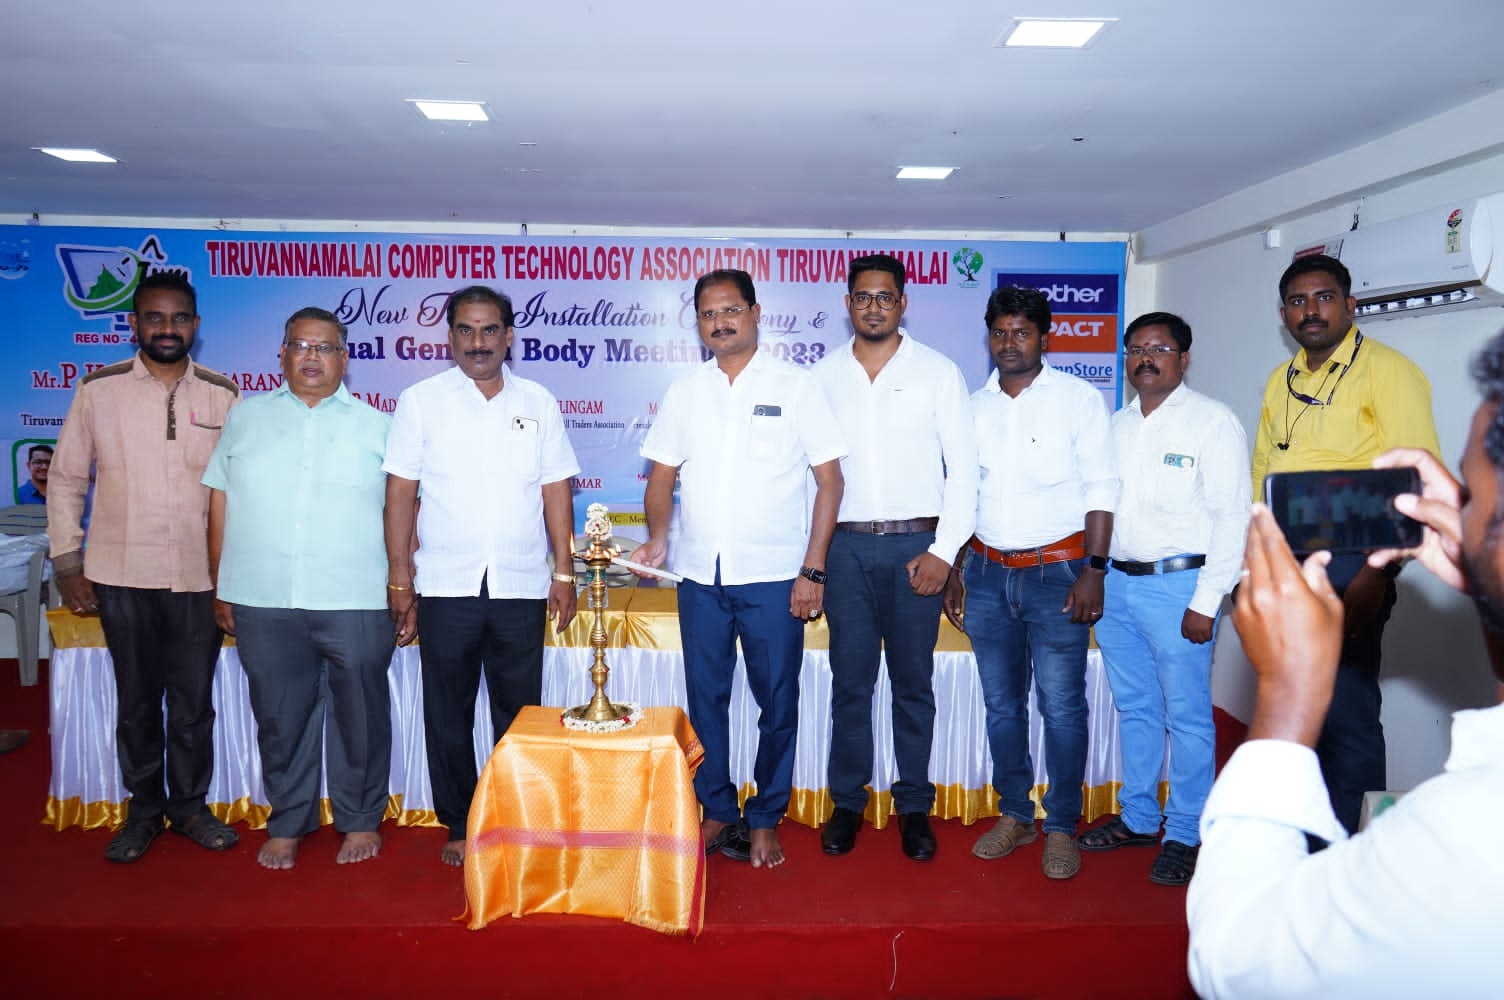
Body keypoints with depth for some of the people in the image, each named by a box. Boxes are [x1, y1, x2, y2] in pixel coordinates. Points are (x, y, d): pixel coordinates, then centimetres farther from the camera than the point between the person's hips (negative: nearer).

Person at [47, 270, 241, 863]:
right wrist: (67, 562, 2)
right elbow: (66, 480, 6)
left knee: (193, 703, 10)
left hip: (199, 577, 0)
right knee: (136, 701, 12)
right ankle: (143, 809, 28)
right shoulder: (99, 390, 1)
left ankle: (190, 806, 27)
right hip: (122, 576, 0)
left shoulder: (223, 396, 1)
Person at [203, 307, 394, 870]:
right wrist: (220, 588, 8)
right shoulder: (245, 418, 11)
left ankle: (360, 820, 23)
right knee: (279, 716, 11)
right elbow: (220, 503, 11)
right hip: (262, 601, 2)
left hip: (356, 600, -1)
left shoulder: (374, 426, 6)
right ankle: (286, 824, 27)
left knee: (359, 714, 6)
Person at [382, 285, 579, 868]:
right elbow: (400, 492, 2)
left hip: (522, 585, 1)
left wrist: (565, 573, 3)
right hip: (445, 585, -1)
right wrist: (399, 578, -2)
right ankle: (460, 825, 23)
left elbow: (555, 490, 7)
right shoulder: (420, 401, 3)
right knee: (449, 713, 8)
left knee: (520, 711, 8)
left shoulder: (538, 403, 8)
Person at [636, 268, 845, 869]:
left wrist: (813, 570, -9)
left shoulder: (795, 386, -1)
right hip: (700, 574, 3)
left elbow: (829, 481, -3)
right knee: (705, 700, 10)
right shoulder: (684, 392, 9)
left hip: (773, 575, -3)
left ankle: (765, 819, 24)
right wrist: (658, 538, -7)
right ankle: (717, 811, 27)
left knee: (777, 702, 6)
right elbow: (662, 476, 12)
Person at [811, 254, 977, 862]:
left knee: (913, 681, 7)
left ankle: (914, 805, 21)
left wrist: (943, 549, -7)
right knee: (850, 680, 6)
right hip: (847, 545, 1)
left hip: (915, 545, -1)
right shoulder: (824, 376, 8)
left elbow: (964, 466, 0)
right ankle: (847, 801, 21)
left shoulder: (938, 372, 3)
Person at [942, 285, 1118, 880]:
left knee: (1061, 705, -1)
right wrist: (953, 570, 10)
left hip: (1055, 570, -4)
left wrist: (1094, 569, -11)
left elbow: (1101, 490, -3)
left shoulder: (1079, 399, 0)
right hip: (988, 572, 4)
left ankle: (1061, 827, 14)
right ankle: (1014, 815, 24)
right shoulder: (973, 406, 11)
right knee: (1001, 702, 10)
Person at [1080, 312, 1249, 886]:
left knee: (1187, 715, 2)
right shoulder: (1117, 424, 13)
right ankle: (1137, 818, 28)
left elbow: (1232, 516, -10)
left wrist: (1206, 601, -14)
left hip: (1178, 585, -6)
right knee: (1134, 709, 15)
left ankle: (1185, 835, 15)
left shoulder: (1213, 422, -5)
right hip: (1114, 582, 6)